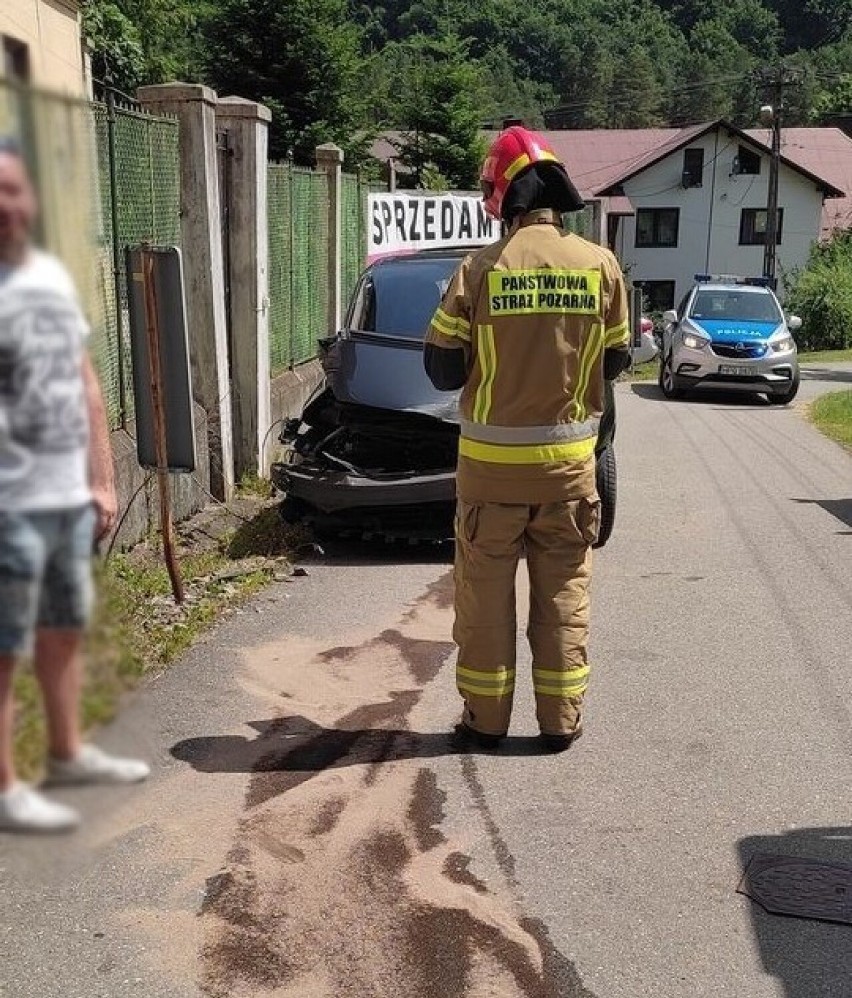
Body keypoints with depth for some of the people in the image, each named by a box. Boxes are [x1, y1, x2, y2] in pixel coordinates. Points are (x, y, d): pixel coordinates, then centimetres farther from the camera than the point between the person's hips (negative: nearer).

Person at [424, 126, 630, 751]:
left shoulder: (480, 270, -11)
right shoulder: (601, 265, -4)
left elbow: (443, 370, -7)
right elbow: (615, 362, 4)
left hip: (492, 463, -2)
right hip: (569, 461, 2)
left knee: (486, 593, 12)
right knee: (564, 592, 13)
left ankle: (486, 718, 21)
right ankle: (561, 721, 20)